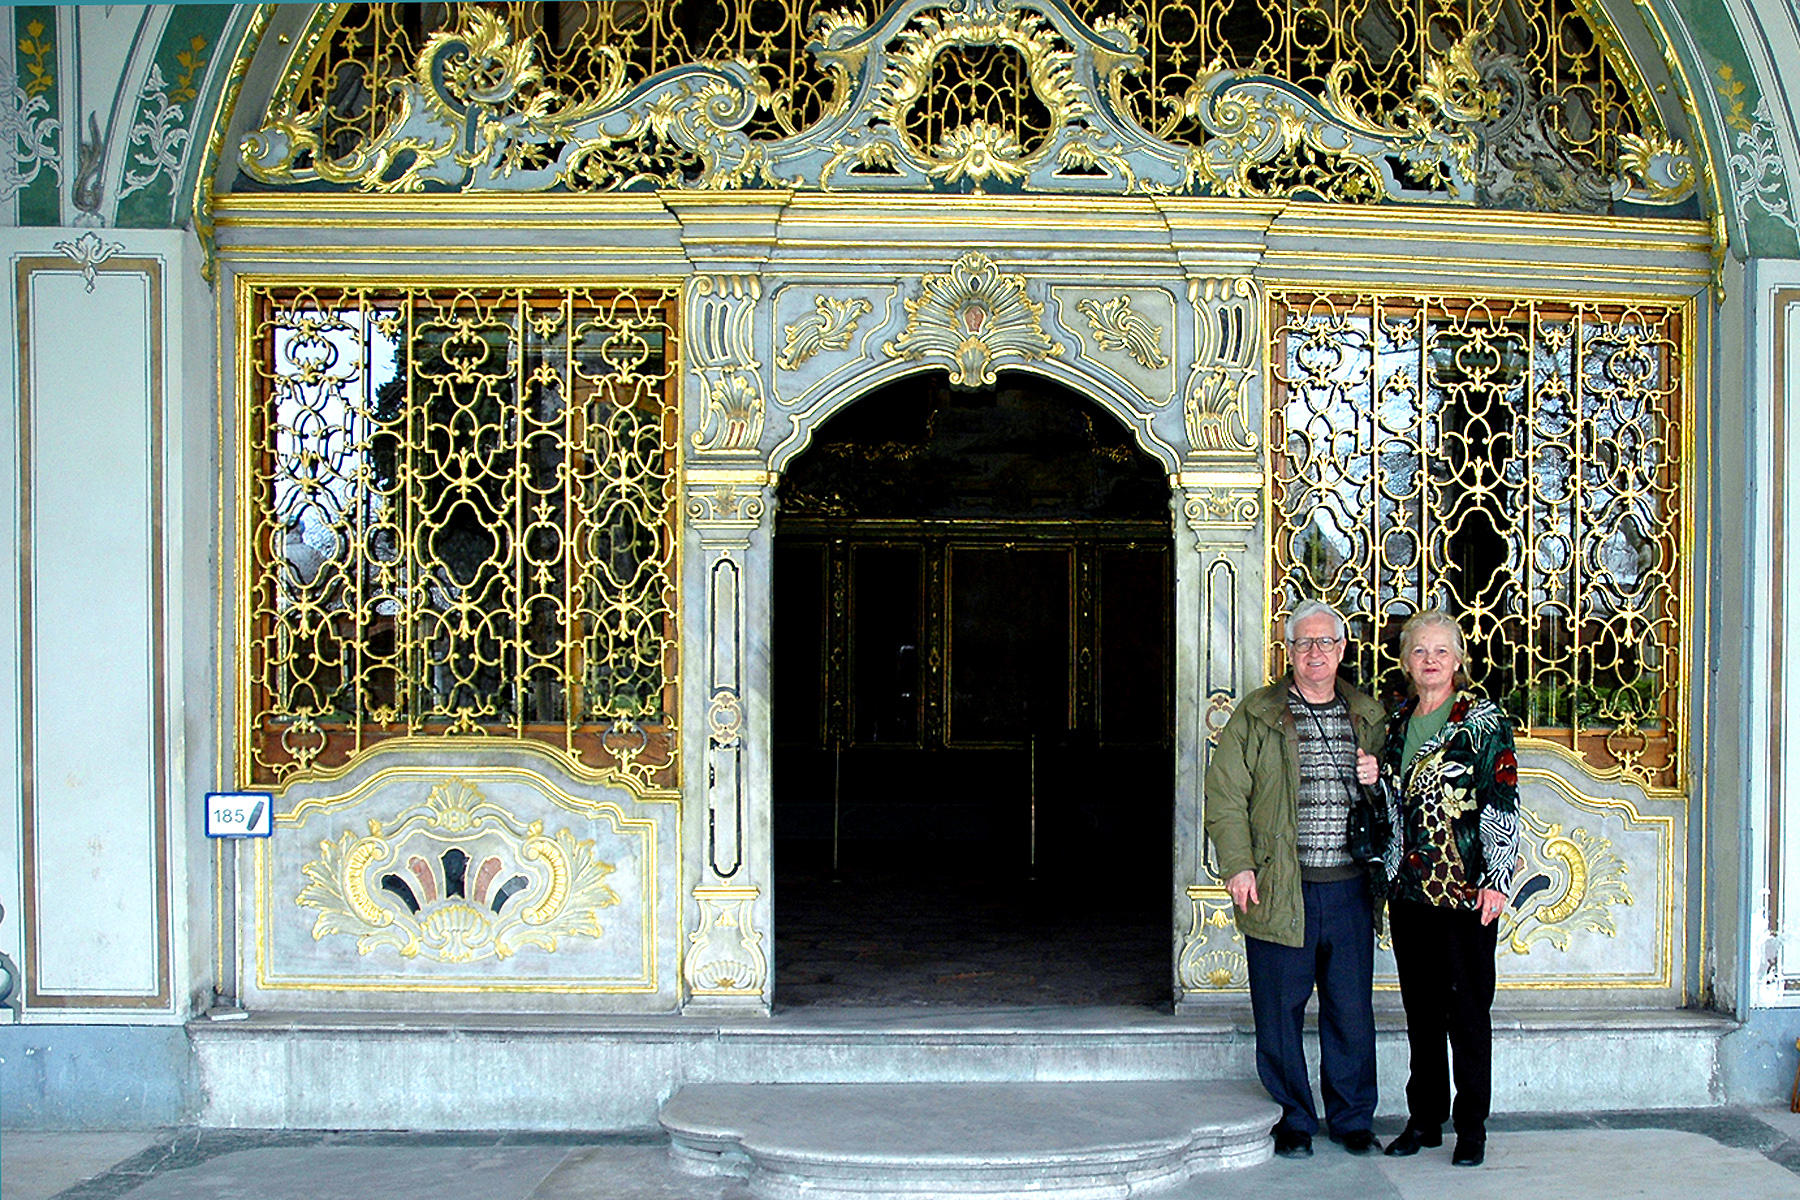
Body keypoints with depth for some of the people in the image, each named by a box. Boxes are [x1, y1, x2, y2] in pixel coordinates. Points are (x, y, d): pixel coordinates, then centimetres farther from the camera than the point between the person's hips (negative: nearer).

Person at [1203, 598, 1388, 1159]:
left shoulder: (1370, 717, 13)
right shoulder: (1256, 716, 2)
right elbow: (1226, 796, -1)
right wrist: (1238, 866, -9)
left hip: (1349, 888, 3)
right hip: (1279, 890, -2)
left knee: (1352, 1012, 7)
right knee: (1279, 1012, 4)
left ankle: (1352, 1119, 22)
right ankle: (1293, 1120, 18)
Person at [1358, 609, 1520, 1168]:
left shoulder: (1483, 721, -4)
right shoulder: (1397, 724, 12)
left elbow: (1504, 803, -8)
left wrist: (1497, 879, -13)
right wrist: (1373, 780, 0)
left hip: (1465, 889, -5)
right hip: (1408, 886, 5)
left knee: (1467, 1010, 1)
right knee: (1420, 1008, 11)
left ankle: (1472, 1127, 11)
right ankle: (1425, 1118, 22)